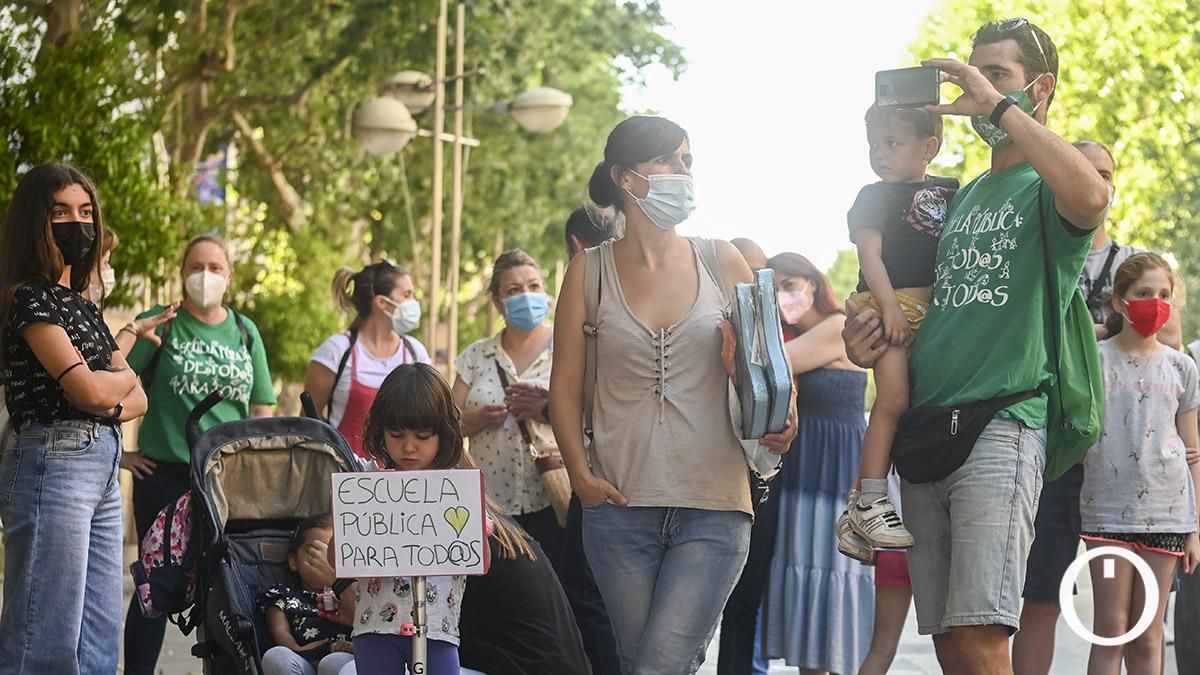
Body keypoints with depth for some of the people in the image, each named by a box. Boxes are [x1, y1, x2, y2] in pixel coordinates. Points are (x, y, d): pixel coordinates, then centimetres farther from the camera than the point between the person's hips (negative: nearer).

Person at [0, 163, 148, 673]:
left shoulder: (83, 307, 19)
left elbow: (138, 399, 18)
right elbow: (87, 388, -16)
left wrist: (111, 402, -5)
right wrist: (122, 375, 6)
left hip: (102, 470, 9)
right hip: (52, 464, -9)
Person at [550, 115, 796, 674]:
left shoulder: (721, 263, 7)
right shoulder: (591, 271, 6)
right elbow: (565, 386, 7)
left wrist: (781, 420, -10)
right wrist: (579, 473, -6)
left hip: (714, 507, -1)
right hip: (620, 506, 1)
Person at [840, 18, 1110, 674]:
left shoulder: (1046, 188, 1)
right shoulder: (959, 197, 22)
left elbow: (1089, 197, -26)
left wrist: (1000, 105, -19)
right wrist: (870, 341, 7)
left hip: (1002, 423, -7)